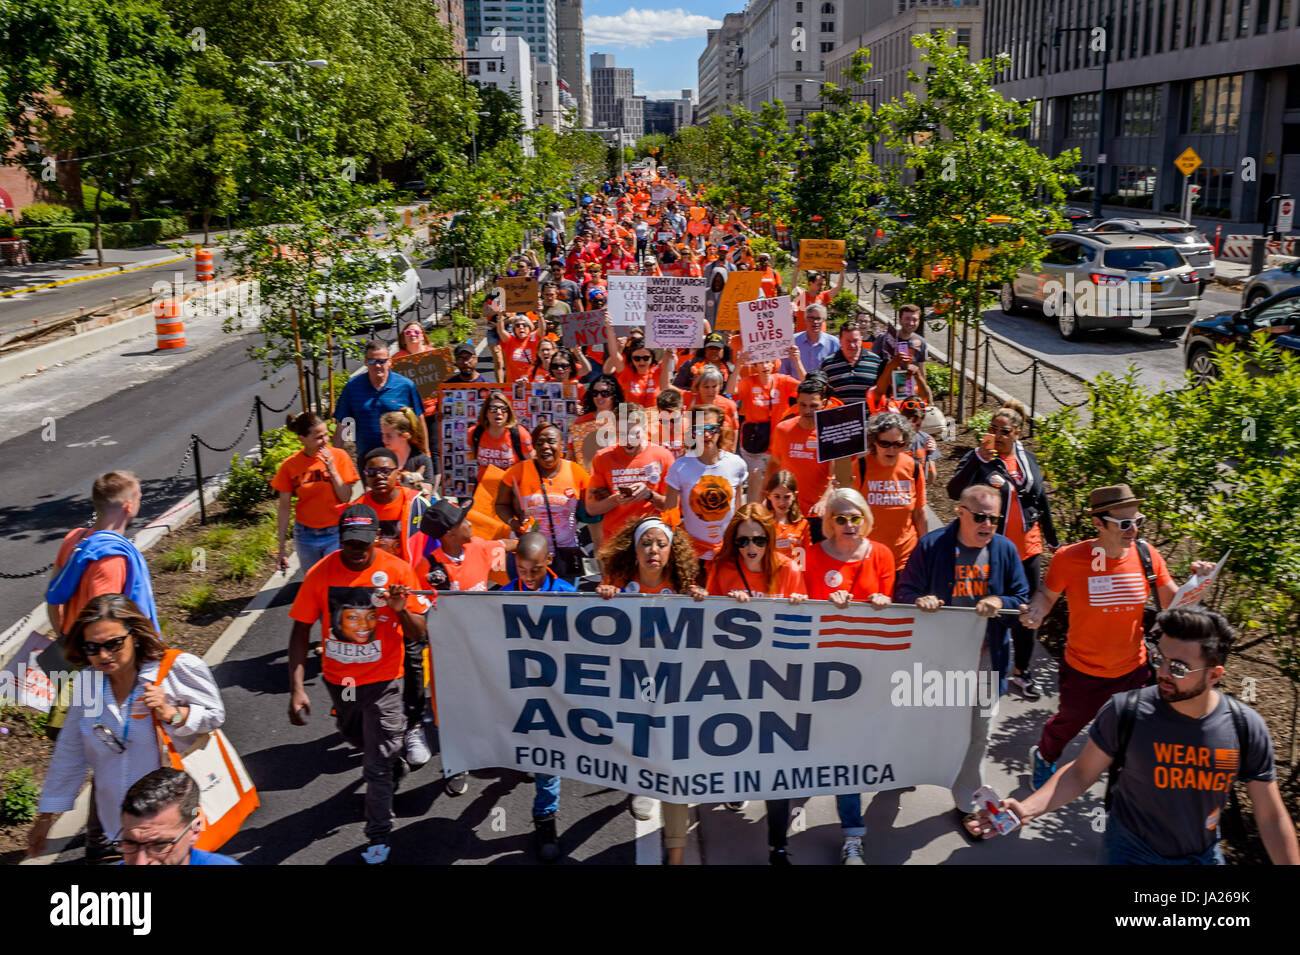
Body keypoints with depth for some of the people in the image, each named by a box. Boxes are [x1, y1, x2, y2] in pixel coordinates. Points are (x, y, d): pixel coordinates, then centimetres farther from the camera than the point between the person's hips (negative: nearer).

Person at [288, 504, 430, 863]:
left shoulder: (398, 571, -15)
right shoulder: (321, 573, -12)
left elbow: (419, 635, -11)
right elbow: (300, 632, -8)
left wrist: (402, 611, -33)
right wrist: (297, 689, -16)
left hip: (382, 680, -3)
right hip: (337, 679, 3)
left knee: (378, 765, 1)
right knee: (354, 737, 27)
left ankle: (379, 838, 18)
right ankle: (395, 754, 57)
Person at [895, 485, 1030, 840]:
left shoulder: (1005, 550, -1)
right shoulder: (931, 545, -9)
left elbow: (1024, 601, 3)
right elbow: (904, 590, -4)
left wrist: (1000, 602, -19)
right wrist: (919, 600, -27)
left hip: (985, 654, 2)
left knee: (978, 731, 8)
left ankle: (967, 804, 25)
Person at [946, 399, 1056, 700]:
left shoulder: (1027, 458, 7)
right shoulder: (978, 457, -8)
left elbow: (1041, 498, 18)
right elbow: (954, 491, -23)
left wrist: (1051, 537, 22)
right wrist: (980, 458, -30)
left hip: (1027, 547, 5)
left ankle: (1022, 671, 25)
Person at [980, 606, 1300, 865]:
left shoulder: (1246, 728, -15)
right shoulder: (1125, 712, -21)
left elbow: (1271, 818, -6)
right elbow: (1081, 773, -10)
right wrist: (1026, 810, -24)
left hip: (1203, 855, 2)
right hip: (1130, 850, -2)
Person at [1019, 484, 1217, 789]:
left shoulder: (1147, 555, -11)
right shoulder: (1070, 558, -21)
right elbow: (1047, 594, -4)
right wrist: (1035, 612, -24)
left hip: (1133, 671, 2)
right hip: (1083, 672, -1)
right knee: (1068, 723, 24)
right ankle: (1044, 757, 57)